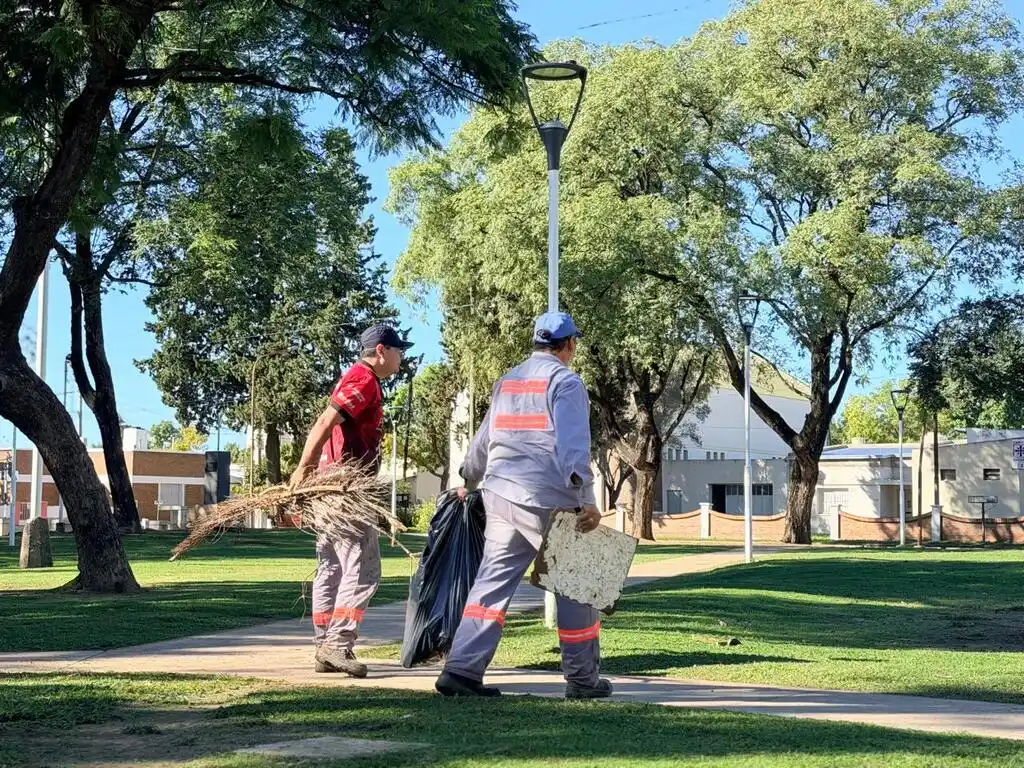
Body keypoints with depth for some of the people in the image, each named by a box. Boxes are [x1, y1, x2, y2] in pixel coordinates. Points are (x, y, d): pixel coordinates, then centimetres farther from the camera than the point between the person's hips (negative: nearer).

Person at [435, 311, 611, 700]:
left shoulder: (507, 381, 19)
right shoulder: (565, 381, -3)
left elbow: (484, 438, 28)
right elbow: (572, 444, -15)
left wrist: (468, 479, 41)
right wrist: (585, 500, -21)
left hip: (500, 494, 7)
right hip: (547, 499, -6)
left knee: (492, 582, 6)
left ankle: (461, 670, -4)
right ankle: (582, 678, 11)